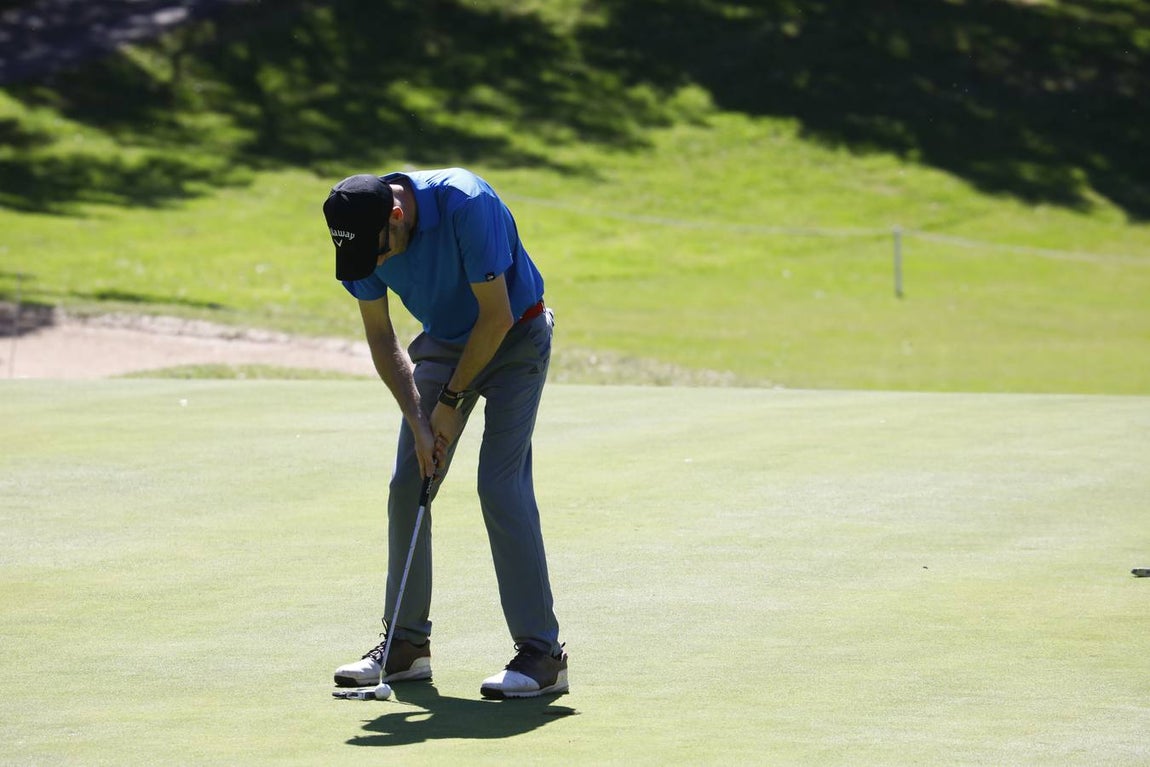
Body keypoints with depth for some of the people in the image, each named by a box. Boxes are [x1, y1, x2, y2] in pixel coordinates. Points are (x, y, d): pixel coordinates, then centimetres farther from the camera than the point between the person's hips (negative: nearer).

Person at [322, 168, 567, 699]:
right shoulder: (362, 234, -15)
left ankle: (542, 654, -15)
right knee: (407, 486, -2)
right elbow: (380, 337, -4)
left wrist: (452, 400, -16)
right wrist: (418, 421, -12)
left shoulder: (466, 206, -34)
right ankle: (407, 644, 8)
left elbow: (496, 316, -25)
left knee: (501, 482, -16)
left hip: (514, 337, -6)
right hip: (443, 341, 6)